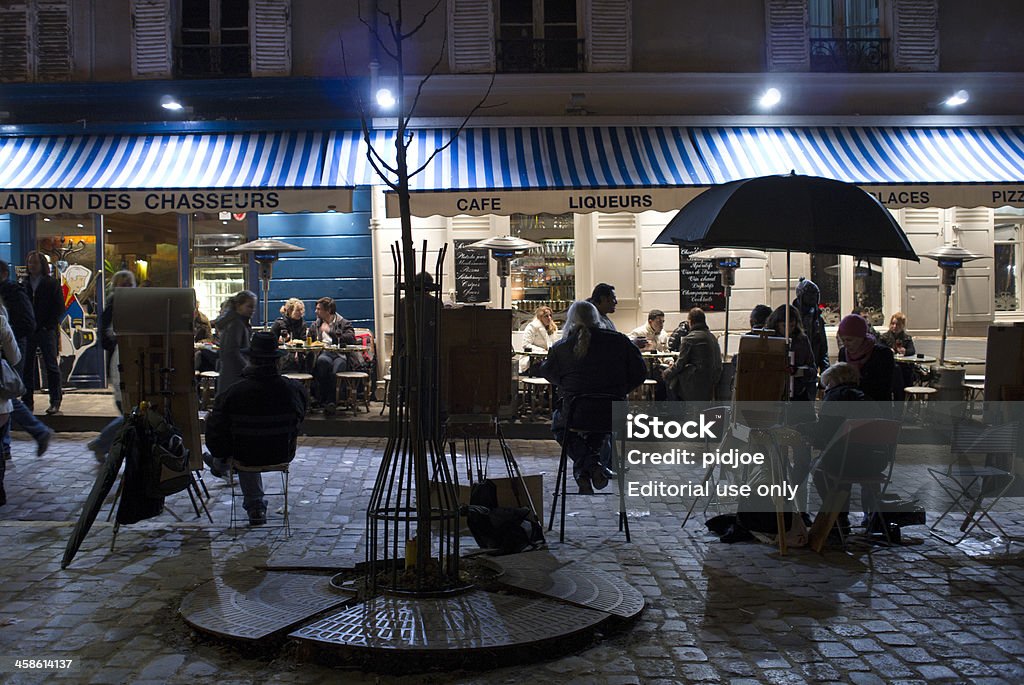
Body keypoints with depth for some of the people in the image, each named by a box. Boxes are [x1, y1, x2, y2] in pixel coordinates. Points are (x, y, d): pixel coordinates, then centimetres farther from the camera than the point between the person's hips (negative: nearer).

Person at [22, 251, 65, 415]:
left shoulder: (52, 283, 1)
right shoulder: (24, 284, 11)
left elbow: (59, 308, -2)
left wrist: (48, 326, -9)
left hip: (46, 331, -4)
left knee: (51, 367, -1)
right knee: (27, 367, 5)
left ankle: (55, 402, 3)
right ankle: (27, 401, 12)